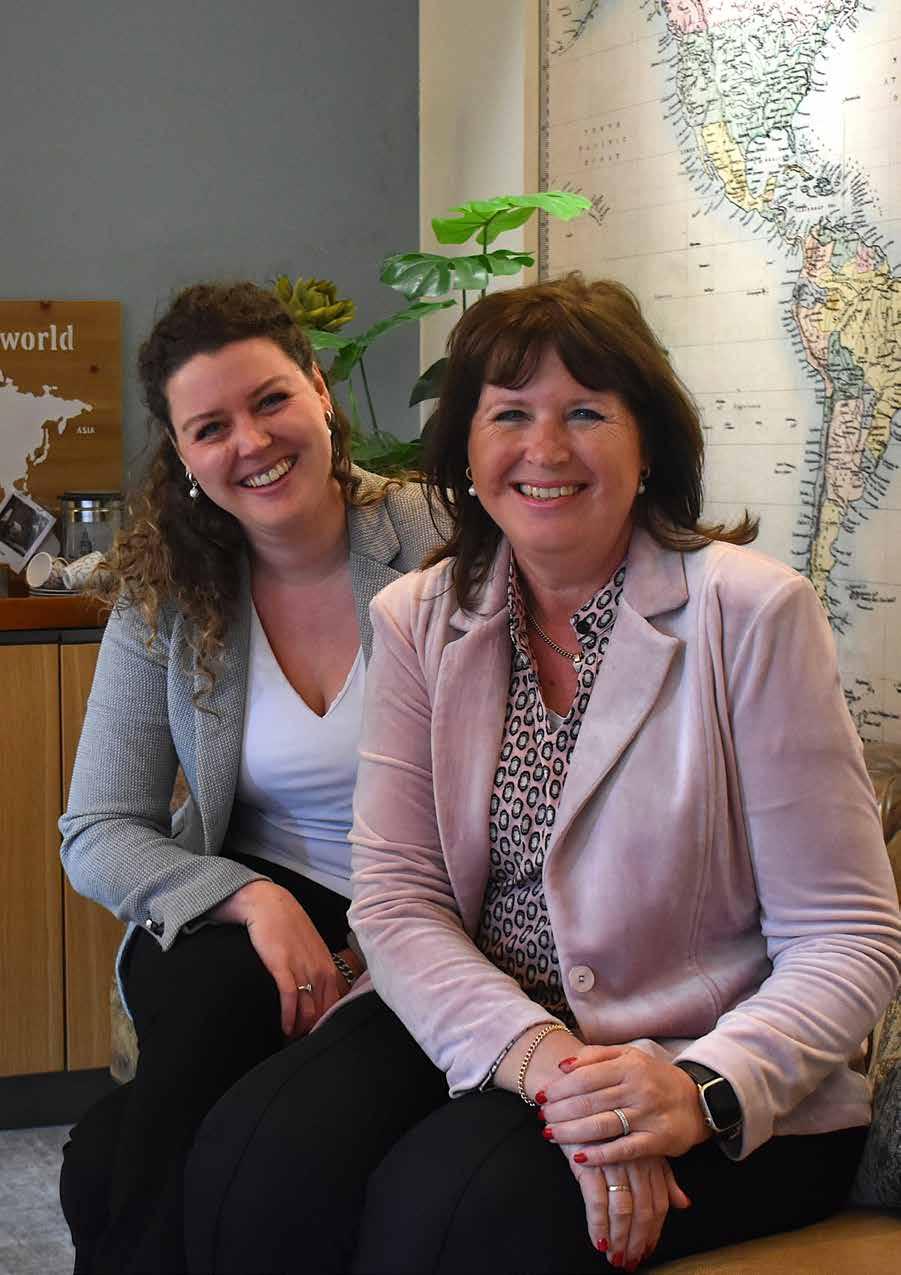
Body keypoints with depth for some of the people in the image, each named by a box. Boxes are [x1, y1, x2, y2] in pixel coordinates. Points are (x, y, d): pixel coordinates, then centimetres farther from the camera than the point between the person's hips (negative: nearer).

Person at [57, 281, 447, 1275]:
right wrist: (253, 899, -19)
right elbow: (97, 837, -1)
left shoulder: (436, 545, -8)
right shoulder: (163, 595, 0)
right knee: (218, 1003, -33)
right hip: (231, 915, 3)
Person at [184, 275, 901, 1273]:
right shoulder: (418, 619, 5)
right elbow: (396, 895, -4)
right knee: (257, 1162, -22)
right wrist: (536, 1054, -23)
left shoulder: (751, 615, -8)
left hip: (717, 1068, -4)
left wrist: (706, 1091, -28)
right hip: (474, 1021, 4)